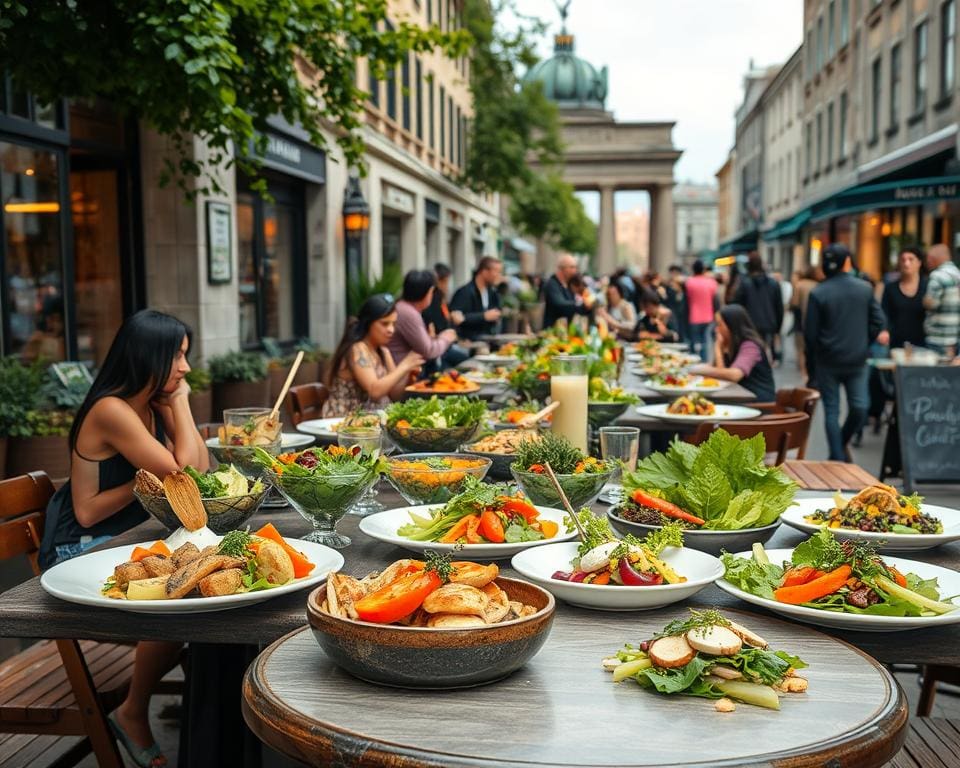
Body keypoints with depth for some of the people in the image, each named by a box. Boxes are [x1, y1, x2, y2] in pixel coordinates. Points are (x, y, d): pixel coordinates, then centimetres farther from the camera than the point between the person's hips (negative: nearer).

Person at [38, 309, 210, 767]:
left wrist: (175, 405, -5)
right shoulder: (111, 411, -21)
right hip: (80, 553, -8)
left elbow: (200, 472, 0)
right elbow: (181, 474, -22)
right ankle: (134, 714, -4)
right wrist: (180, 403, -14)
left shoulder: (153, 406, 6)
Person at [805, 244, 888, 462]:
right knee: (859, 406, 14)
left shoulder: (818, 293, -7)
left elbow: (810, 332, -5)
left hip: (828, 361, 0)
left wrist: (811, 366, 3)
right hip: (857, 360, 1)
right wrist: (864, 345, 12)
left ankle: (837, 457, 6)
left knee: (831, 411, 6)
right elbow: (878, 321, -1)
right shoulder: (865, 288, -1)